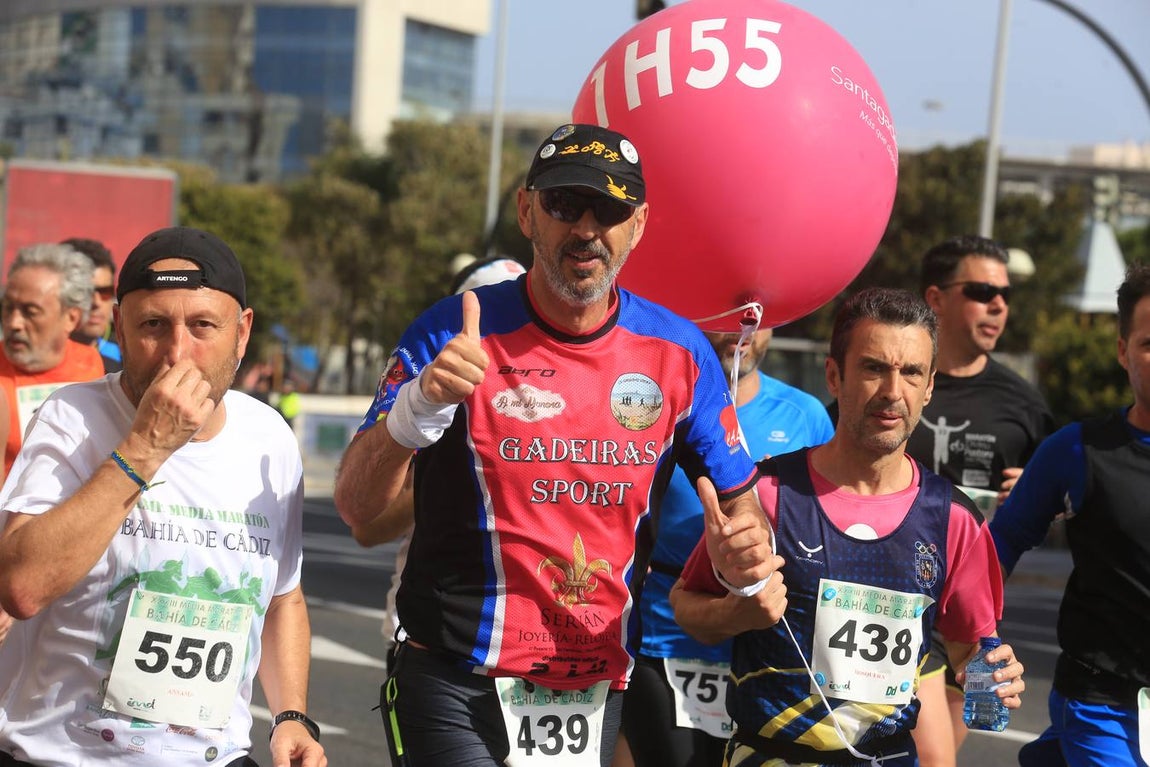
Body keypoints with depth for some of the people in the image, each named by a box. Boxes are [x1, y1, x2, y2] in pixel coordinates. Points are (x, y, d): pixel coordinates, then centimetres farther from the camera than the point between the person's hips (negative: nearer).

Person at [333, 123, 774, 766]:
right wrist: (418, 406, -33)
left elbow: (739, 495, 9)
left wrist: (746, 553, -15)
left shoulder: (678, 352, -1)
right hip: (458, 694, -4)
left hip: (598, 695, 4)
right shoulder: (455, 333, -10)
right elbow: (357, 508, -14)